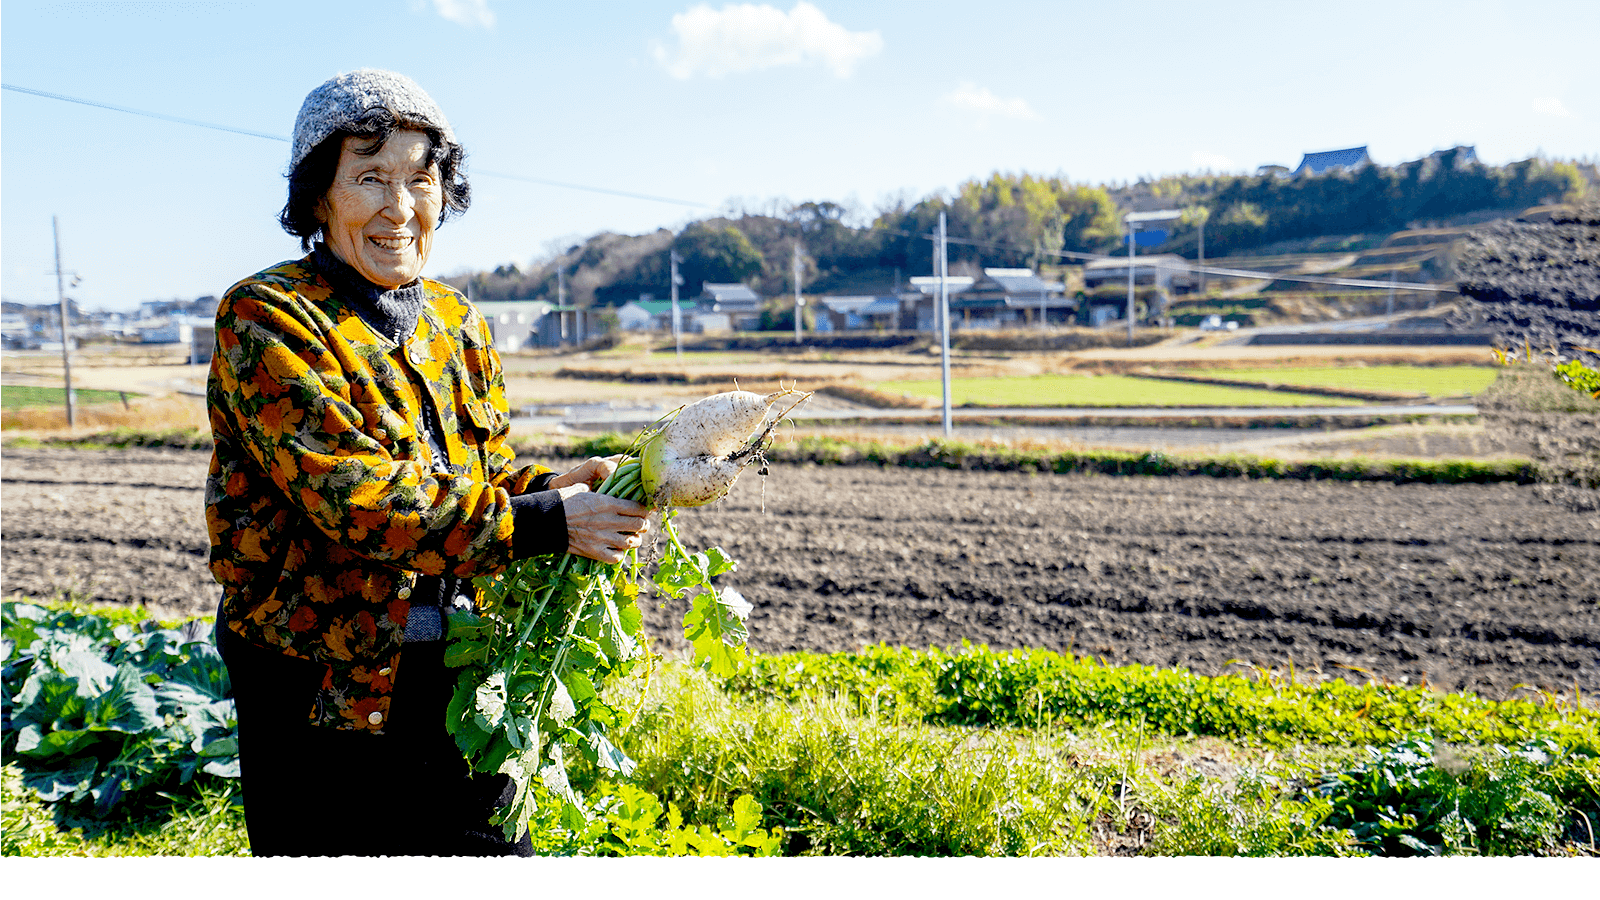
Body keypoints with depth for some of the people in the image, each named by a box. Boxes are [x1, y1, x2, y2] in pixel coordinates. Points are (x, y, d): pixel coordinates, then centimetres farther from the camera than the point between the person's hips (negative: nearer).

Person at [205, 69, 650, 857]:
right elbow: (352, 497, -25)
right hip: (325, 691, -5)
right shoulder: (266, 320, -14)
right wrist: (541, 524, -29)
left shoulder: (456, 322, 7)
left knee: (496, 846, 16)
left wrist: (548, 487, -11)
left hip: (458, 676, 6)